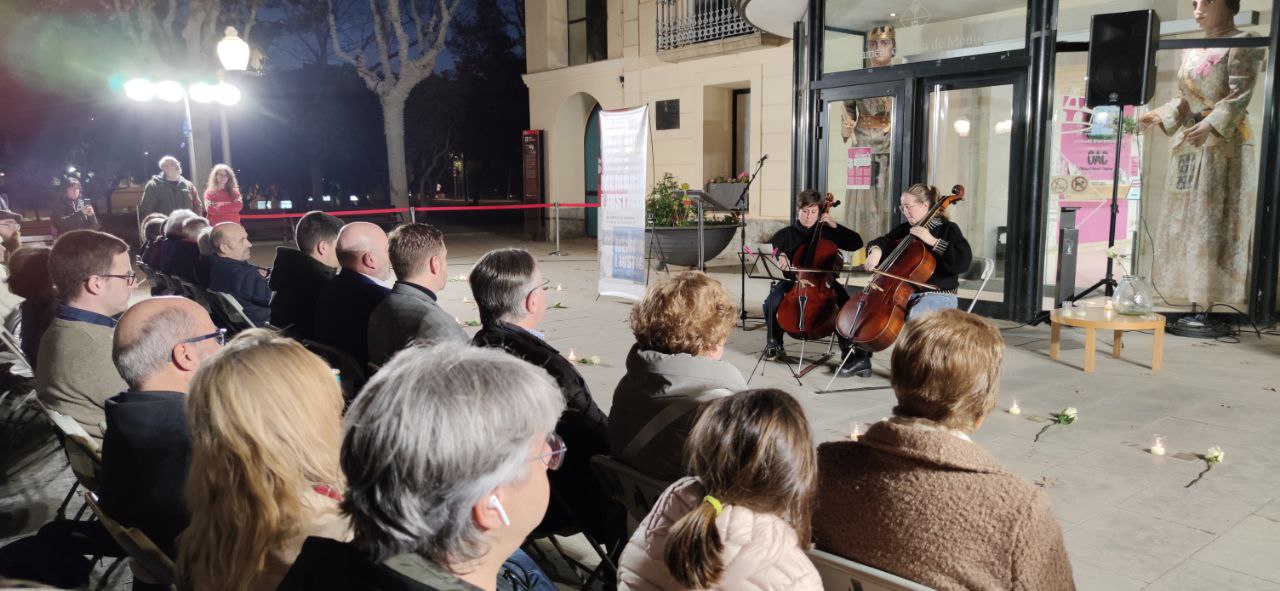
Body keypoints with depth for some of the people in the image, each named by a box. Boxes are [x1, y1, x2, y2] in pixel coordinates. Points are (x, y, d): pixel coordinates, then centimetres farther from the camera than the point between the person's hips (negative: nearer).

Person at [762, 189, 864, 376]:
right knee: (770, 304, -28)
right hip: (793, 281, 1)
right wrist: (779, 254, -30)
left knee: (845, 304, -31)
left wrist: (835, 226, -4)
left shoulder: (827, 232, 7)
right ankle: (774, 343, 0)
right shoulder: (787, 233, 6)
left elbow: (857, 243, 3)